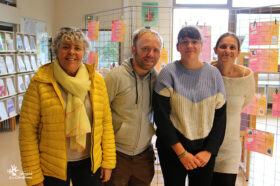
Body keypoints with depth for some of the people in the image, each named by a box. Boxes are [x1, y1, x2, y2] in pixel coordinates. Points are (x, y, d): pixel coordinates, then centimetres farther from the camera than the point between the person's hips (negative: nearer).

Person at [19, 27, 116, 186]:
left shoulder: (97, 81, -2)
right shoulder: (40, 83, -11)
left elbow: (106, 122, 1)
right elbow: (28, 130, -10)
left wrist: (108, 161, 0)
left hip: (90, 162, 2)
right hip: (52, 167, -2)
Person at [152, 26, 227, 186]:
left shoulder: (214, 74, 2)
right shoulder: (168, 73, -7)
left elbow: (220, 116, 3)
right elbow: (161, 116, -10)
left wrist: (209, 151, -5)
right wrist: (181, 153, -12)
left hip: (205, 150, 2)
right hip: (172, 147, -2)